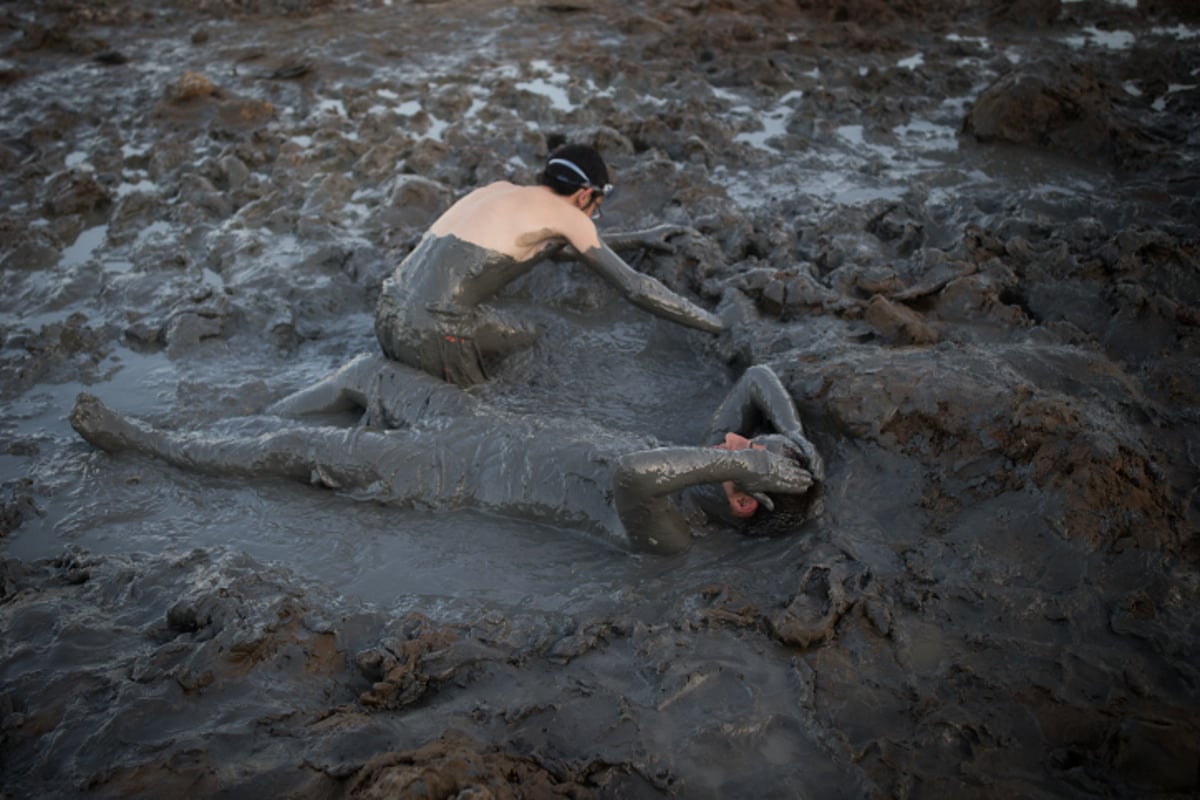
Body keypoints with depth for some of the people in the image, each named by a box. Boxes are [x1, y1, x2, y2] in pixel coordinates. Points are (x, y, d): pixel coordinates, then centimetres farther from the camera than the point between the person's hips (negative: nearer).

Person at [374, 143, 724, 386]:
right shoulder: (565, 213, 2)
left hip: (386, 315, 7)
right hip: (435, 331, -7)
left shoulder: (501, 190, 23)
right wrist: (717, 325, 11)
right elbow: (635, 288, 3)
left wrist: (637, 239, 46)